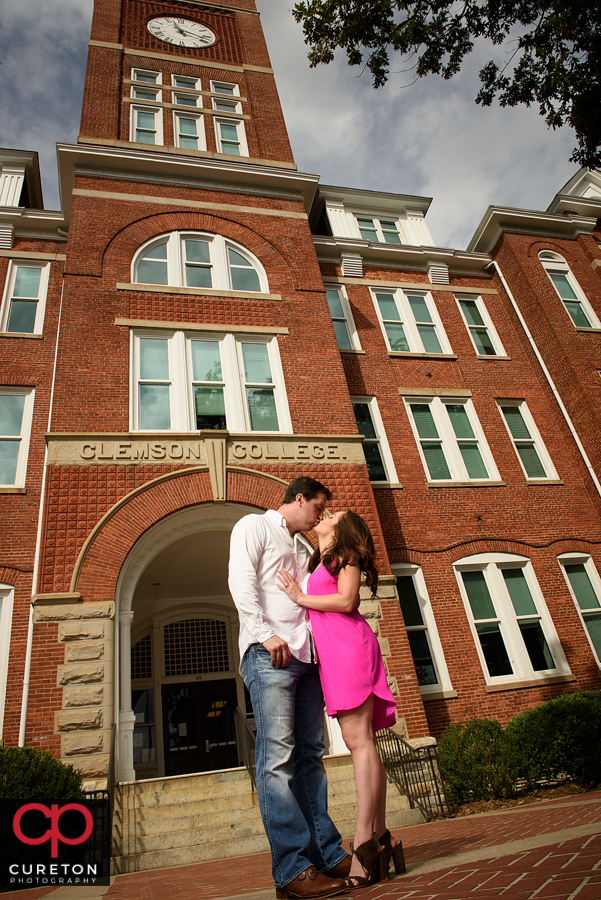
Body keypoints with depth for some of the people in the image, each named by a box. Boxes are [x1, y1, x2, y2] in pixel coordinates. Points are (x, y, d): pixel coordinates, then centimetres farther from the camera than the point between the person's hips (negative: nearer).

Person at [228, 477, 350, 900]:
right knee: (278, 758, -8)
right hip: (269, 654, -8)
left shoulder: (303, 547, 28)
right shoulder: (254, 526, 5)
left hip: (306, 656, 8)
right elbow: (241, 581, -8)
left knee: (310, 755, 8)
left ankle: (329, 855, 13)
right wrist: (266, 632, -17)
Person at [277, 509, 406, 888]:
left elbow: (346, 601, -11)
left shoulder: (346, 554, 3)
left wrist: (301, 598, -6)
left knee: (359, 740, -12)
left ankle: (365, 843, -12)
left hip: (348, 644, -9)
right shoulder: (321, 563, 27)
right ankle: (381, 836, 8)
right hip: (331, 651, 9)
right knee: (361, 742, 5)